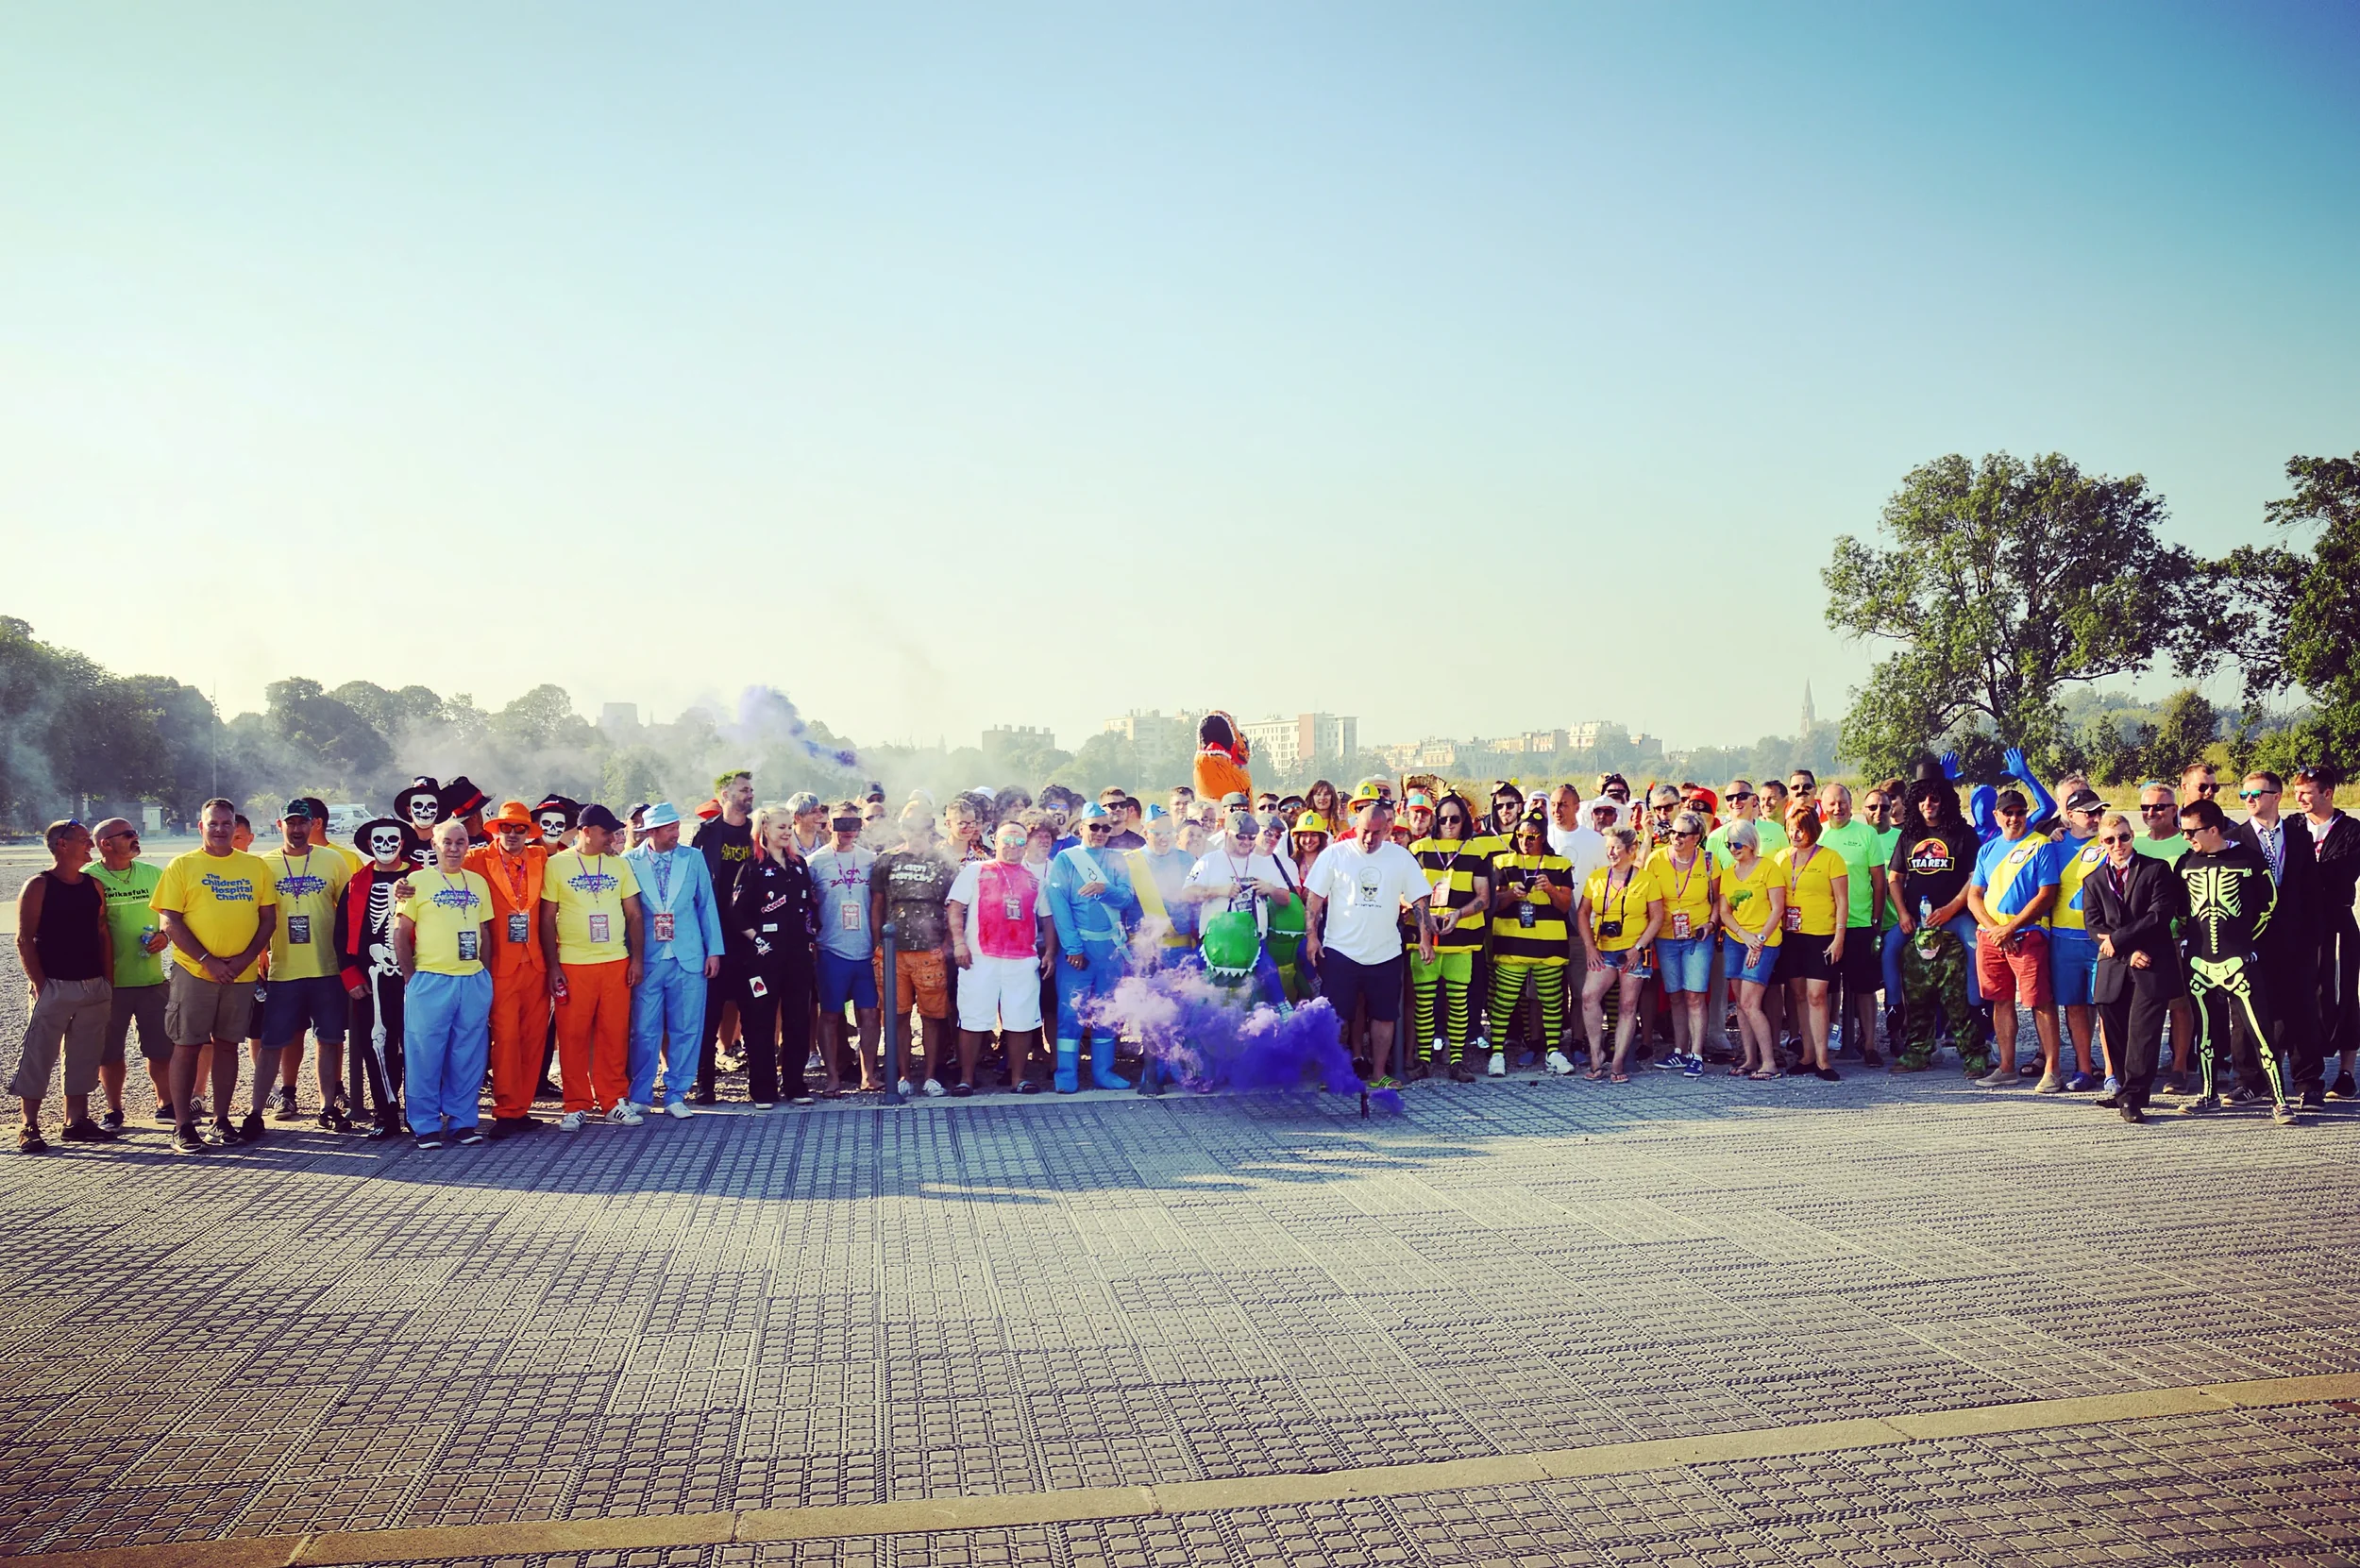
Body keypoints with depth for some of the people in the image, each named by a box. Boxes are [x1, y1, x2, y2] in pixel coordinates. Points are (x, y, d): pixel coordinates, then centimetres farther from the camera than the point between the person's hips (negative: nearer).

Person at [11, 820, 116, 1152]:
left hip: (95, 987, 6)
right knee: (38, 1057, -3)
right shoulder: (38, 886, -6)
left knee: (84, 1056, 10)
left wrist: (108, 982, 8)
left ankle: (77, 1121, 19)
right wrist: (39, 985, -14)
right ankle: (29, 1127, 4)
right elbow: (24, 940, -9)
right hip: (54, 987, -6)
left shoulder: (94, 885, 11)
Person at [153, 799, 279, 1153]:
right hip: (193, 971, -2)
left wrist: (246, 958, -8)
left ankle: (221, 1120, 17)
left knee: (227, 1044, 9)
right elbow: (171, 922, -5)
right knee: (187, 1045, -1)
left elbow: (269, 917, 7)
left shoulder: (256, 867, 8)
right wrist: (208, 961, -13)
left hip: (241, 974, 3)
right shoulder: (182, 866, 1)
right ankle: (182, 1126, 5)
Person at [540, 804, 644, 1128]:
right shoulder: (557, 865, 1)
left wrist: (637, 958, 3)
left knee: (614, 1034, 4)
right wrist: (552, 966, -4)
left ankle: (613, 1100, 15)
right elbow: (547, 919, 1)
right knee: (573, 1036, 1)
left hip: (616, 963, 2)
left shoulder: (619, 864, 9)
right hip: (572, 965, -2)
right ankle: (576, 1106, 11)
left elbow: (634, 914, 11)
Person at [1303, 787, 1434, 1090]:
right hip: (1340, 950, -2)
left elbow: (1419, 900, 7)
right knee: (1335, 1016, 0)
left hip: (1386, 953, 2)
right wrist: (1311, 935, -6)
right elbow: (1314, 897, 0)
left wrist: (1425, 938, 1)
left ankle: (1380, 1074, 18)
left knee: (1385, 1016, 7)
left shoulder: (1402, 857, 3)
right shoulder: (1335, 854, -2)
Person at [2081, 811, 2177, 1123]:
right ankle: (2128, 1088, 18)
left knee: (2142, 1029, -10)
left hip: (2151, 967, -4)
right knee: (2115, 1031, 5)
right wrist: (2129, 953, -9)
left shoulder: (2157, 870, 4)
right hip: (2113, 969, 4)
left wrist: (2117, 939, -9)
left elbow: (2159, 916, -7)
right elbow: (2093, 927, 6)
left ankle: (2132, 1096, -8)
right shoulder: (2093, 880, 15)